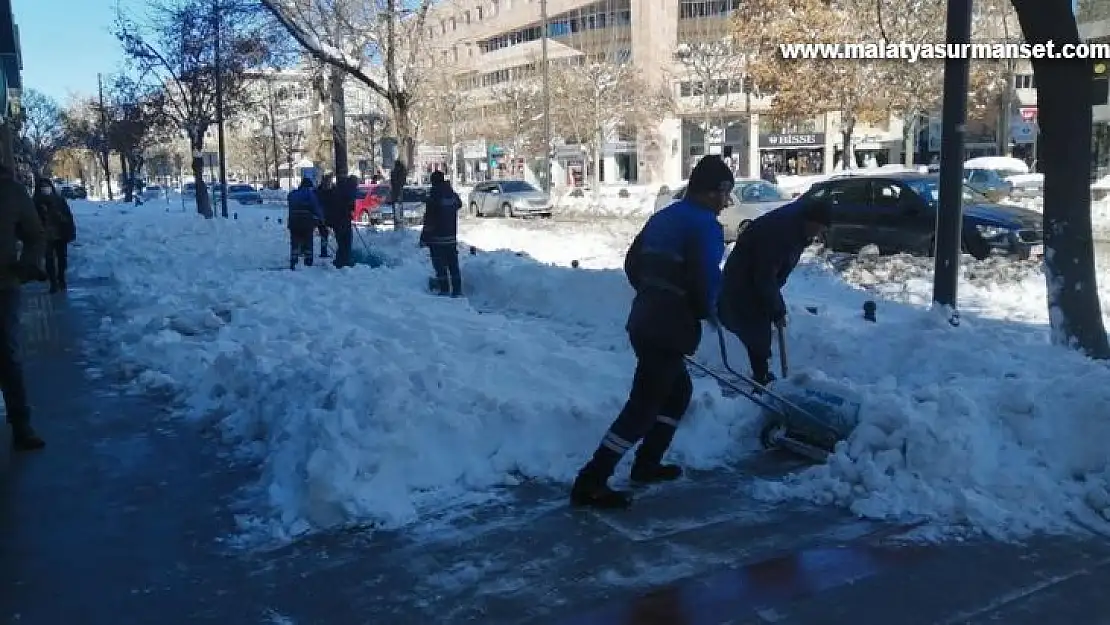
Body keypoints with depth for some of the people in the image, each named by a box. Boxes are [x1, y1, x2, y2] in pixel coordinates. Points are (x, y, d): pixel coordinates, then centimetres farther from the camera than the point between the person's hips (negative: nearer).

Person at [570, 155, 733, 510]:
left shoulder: (665, 217, 14)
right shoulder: (705, 225, -12)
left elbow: (633, 262, 18)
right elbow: (706, 280, -20)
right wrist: (707, 311, 1)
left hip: (645, 321, 9)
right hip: (668, 328, -9)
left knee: (679, 390, 24)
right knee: (643, 404, -6)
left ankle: (647, 463, 31)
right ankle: (590, 483, -6)